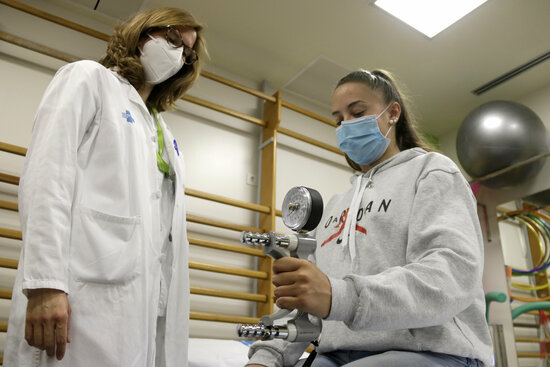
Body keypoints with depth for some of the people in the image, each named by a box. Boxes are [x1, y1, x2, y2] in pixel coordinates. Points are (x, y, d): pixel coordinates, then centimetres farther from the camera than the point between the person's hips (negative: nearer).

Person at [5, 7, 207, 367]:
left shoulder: (161, 127, 25)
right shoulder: (89, 77, 8)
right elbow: (47, 174, -7)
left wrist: (170, 303, 11)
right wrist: (45, 283, -18)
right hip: (93, 291, -6)